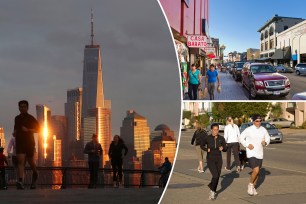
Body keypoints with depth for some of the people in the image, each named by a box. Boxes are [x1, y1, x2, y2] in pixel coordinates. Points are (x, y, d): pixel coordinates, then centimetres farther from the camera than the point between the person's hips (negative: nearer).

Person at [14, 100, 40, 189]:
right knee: (20, 161, -14)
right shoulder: (17, 118, 12)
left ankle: (35, 174, 42)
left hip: (29, 143, -2)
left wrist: (28, 130, -16)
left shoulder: (31, 118, -1)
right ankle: (20, 181, -27)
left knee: (30, 161, 10)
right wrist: (14, 132, 9)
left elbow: (38, 128, -3)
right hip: (19, 143, 2)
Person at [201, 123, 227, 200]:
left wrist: (222, 148, -14)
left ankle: (213, 191, 25)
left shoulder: (221, 138, -1)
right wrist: (207, 149, -9)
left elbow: (225, 149, 8)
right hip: (210, 159, -3)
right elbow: (202, 145, 9)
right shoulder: (207, 138, -7)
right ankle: (212, 190, 10)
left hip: (219, 159, 3)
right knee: (215, 175, -16)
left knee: (217, 176, 6)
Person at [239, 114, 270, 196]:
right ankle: (250, 184, 6)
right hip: (251, 153, -5)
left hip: (260, 154, 5)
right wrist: (247, 145, -13)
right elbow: (241, 138, -1)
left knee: (257, 172, 12)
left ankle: (253, 187, 31)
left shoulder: (263, 130, 3)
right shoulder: (249, 130, -10)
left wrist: (265, 142, -8)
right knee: (256, 170, -18)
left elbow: (268, 138, 14)